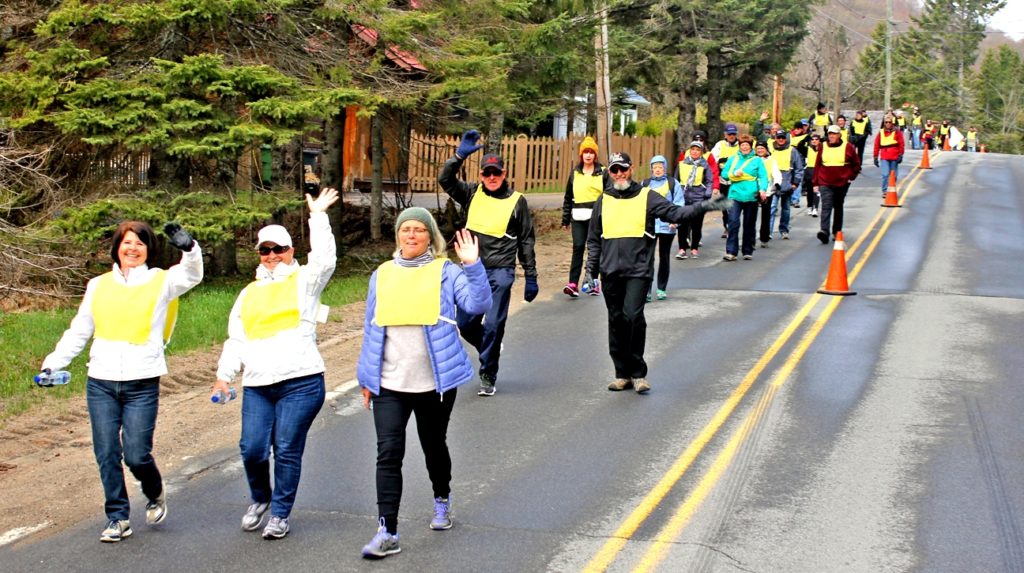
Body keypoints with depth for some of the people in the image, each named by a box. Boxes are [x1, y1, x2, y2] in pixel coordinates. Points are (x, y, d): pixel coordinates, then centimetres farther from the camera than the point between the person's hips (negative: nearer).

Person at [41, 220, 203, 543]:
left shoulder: (161, 282, 3)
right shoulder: (98, 285, 13)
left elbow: (192, 275, -16)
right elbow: (78, 331, 16)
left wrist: (188, 248, -36)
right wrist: (54, 362, 5)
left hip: (142, 385, -3)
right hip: (100, 383, 3)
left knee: (136, 455, -6)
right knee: (106, 454, 2)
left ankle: (155, 495, 25)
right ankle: (117, 518, 14)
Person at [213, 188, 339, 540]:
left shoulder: (304, 281, 8)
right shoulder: (249, 293, 22)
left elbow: (324, 258, -12)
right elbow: (236, 338, 20)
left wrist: (317, 216, -12)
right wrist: (224, 375, 10)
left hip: (300, 382, -4)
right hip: (257, 385, 4)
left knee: (287, 449, -5)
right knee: (252, 448, -4)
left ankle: (280, 515, 9)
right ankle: (260, 499, 24)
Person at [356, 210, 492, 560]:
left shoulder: (446, 272, -1)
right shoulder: (382, 275, 8)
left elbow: (478, 305, -16)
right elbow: (371, 329, 13)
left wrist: (473, 265, -27)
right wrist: (366, 377, 13)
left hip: (435, 382, -1)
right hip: (389, 384, 2)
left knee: (434, 446, 16)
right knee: (388, 454, -7)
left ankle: (442, 501, 43)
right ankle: (387, 532, -7)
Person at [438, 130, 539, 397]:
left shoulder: (516, 201, 1)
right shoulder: (472, 194, 8)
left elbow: (527, 240, 5)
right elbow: (445, 180, -3)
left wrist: (531, 277, 3)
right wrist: (460, 155, -14)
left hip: (501, 272, -3)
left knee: (493, 326, -5)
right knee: (466, 324, 6)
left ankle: (488, 376, 8)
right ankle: (489, 350, 35)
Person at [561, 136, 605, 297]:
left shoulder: (602, 173, 3)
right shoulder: (575, 173, 11)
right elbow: (568, 197, 15)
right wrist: (565, 219, 13)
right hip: (578, 217, 2)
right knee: (578, 248, -7)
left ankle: (593, 282, 16)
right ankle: (573, 284, -12)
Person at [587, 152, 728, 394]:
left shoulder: (647, 197, 4)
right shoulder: (604, 200, 13)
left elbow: (676, 213, -7)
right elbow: (594, 239, 17)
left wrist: (704, 207, -21)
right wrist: (591, 269, 12)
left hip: (639, 271, -4)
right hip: (610, 272, 4)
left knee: (633, 316, -16)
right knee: (616, 321, 7)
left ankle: (638, 373, -4)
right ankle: (623, 374, 17)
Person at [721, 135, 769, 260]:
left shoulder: (757, 160, 4)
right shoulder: (732, 159, 10)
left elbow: (763, 176, -4)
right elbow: (724, 174, 11)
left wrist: (763, 189, -21)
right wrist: (734, 173, -9)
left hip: (751, 196, 0)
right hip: (735, 195, 0)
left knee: (749, 225, 8)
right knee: (733, 222, -13)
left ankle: (748, 251, 18)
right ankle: (731, 252, -15)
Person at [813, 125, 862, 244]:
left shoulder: (848, 147, 0)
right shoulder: (823, 147, 4)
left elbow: (857, 164, 9)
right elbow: (817, 165, 7)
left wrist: (851, 177, 2)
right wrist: (816, 183, 5)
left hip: (842, 183, 0)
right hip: (825, 183, 0)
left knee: (838, 207, 12)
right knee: (826, 207, -14)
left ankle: (837, 232, 23)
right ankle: (824, 232, -27)